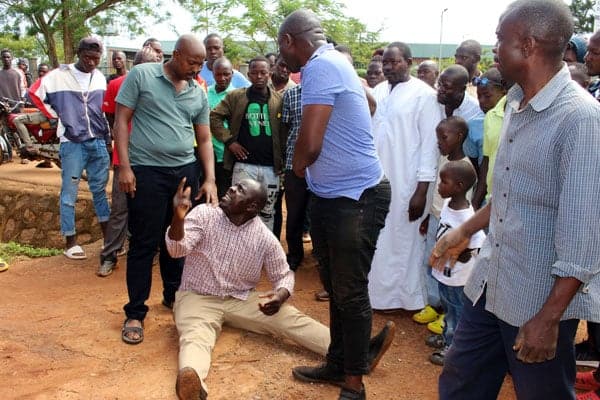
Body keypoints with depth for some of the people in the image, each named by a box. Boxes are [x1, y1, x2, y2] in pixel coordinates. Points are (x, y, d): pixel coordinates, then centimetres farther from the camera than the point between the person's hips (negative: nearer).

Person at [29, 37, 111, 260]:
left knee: (100, 190, 12)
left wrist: (107, 132, 10)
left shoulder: (100, 78, 8)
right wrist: (56, 116, -2)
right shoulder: (59, 76, -6)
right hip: (72, 144, -4)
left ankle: (108, 239, 19)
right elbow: (34, 94, 0)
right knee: (69, 194, 2)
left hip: (98, 142, 4)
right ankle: (70, 243, 10)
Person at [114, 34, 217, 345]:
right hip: (146, 172, -4)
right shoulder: (141, 75, -3)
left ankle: (174, 295, 32)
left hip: (185, 171, 5)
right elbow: (121, 120, -4)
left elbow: (204, 140, 12)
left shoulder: (199, 94, 9)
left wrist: (210, 180, 3)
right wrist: (124, 166, -11)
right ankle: (135, 312, 11)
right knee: (144, 243, 0)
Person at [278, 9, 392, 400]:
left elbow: (309, 144, -25)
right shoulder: (332, 61, 10)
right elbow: (367, 99, 28)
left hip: (356, 198, -10)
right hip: (330, 195, 10)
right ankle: (337, 364, 34)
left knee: (351, 293, 2)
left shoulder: (321, 66, -19)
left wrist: (297, 166, -2)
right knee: (335, 288, 18)